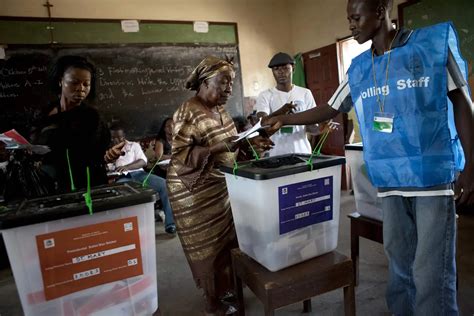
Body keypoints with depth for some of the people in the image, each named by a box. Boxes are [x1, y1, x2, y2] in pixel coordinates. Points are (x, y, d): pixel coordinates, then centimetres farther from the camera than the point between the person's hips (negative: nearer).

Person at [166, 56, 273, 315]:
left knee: (227, 242, 15)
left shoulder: (220, 111, 8)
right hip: (198, 194, -7)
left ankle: (226, 290, 36)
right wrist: (223, 146, -31)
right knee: (209, 248, 6)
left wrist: (249, 143, -3)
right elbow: (181, 158, -24)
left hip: (223, 188, 8)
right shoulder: (188, 114, -17)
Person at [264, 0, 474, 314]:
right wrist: (285, 119, 19)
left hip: (434, 175, -3)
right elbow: (329, 109, 19)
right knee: (400, 262, 12)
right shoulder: (359, 69, 10)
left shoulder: (435, 41, 0)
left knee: (431, 270, -2)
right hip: (389, 179, 4)